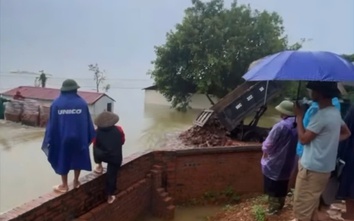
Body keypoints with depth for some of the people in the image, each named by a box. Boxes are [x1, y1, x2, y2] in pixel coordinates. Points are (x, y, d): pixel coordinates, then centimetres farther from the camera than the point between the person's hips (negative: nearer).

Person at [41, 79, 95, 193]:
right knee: (78, 158, 18)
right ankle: (76, 182, 29)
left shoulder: (56, 103, -8)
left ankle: (64, 185, 25)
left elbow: (52, 123, -4)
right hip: (79, 136, 1)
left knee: (62, 160, 15)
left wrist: (50, 139, 4)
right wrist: (91, 136, 8)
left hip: (62, 137, 0)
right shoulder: (82, 103, -7)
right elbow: (88, 122, -2)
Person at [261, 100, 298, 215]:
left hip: (274, 163, -7)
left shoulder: (281, 126, -27)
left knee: (272, 188, 9)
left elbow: (268, 144, -19)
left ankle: (273, 208, 19)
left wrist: (265, 151, 0)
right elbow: (294, 143, 7)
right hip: (287, 163, 7)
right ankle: (280, 204, 37)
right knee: (282, 187, 23)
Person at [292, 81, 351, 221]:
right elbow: (346, 133, 24)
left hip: (312, 169, -9)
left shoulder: (322, 115, -22)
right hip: (324, 168, 10)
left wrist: (299, 116, -8)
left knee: (302, 210, 2)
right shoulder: (335, 113, 8)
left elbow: (303, 139, -17)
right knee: (312, 207, 22)